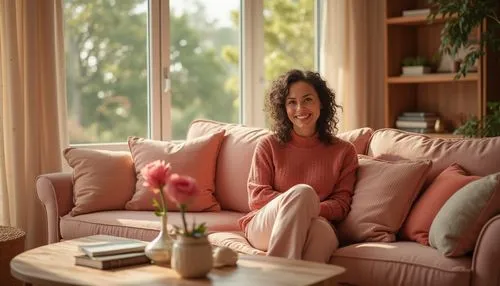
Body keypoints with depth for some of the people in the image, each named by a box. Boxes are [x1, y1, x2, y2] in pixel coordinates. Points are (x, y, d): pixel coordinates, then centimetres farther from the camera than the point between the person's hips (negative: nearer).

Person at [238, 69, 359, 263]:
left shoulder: (344, 151, 14)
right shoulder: (269, 145, 12)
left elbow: (341, 204, 8)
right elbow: (256, 196, 5)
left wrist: (309, 208, -14)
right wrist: (296, 203, -13)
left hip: (311, 226, 0)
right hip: (263, 225, 0)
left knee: (322, 229, -39)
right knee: (302, 192, -34)